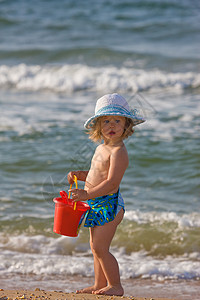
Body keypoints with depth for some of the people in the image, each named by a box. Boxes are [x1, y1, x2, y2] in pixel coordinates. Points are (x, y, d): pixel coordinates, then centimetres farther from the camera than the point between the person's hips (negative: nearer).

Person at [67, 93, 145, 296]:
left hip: (109, 204, -10)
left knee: (100, 248, -10)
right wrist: (79, 175, 8)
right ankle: (100, 284, 25)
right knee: (96, 248, 15)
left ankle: (115, 285, 0)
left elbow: (111, 182, -25)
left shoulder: (118, 152, -17)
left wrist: (87, 194, -30)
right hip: (96, 205, 10)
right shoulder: (101, 148, 13)